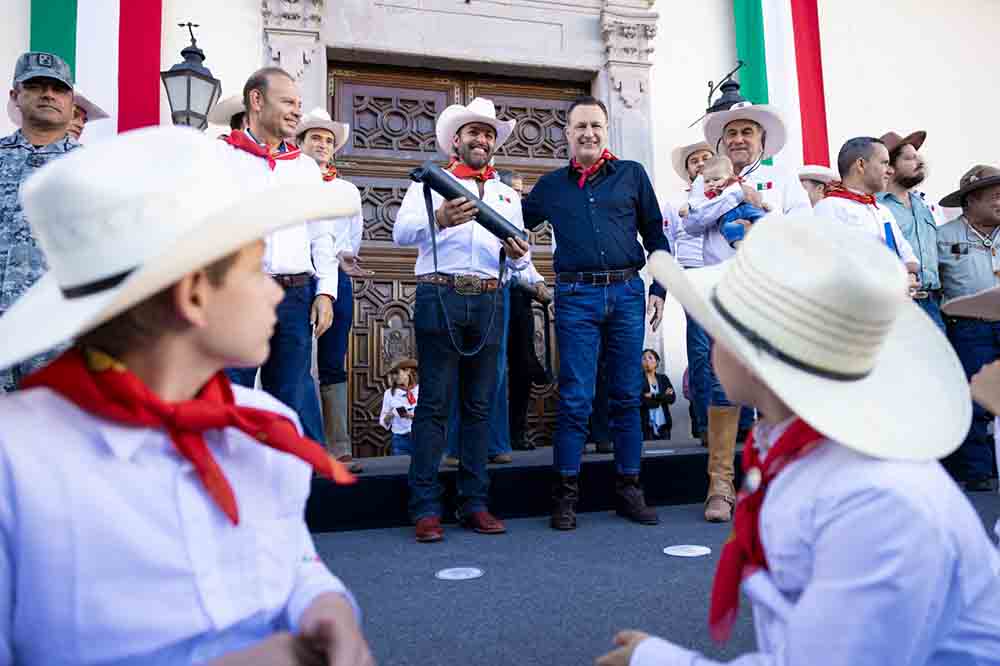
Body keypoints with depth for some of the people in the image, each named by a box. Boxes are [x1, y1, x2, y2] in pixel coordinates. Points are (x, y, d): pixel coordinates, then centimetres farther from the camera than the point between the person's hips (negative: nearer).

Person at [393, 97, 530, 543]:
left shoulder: (508, 196, 22)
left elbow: (518, 261, 15)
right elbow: (401, 233, -6)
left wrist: (516, 253, -9)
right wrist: (439, 219, -25)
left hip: (489, 302, 4)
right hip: (439, 297, -4)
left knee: (480, 404, 5)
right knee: (434, 403, -5)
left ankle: (474, 503, 11)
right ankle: (425, 508, 0)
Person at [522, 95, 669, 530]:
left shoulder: (632, 175, 11)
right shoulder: (551, 186, 12)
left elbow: (655, 234, 12)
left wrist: (659, 289, 5)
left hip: (627, 293, 1)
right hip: (576, 296, -1)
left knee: (627, 395, 6)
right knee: (576, 398, -2)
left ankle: (629, 489, 17)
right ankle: (565, 495, 8)